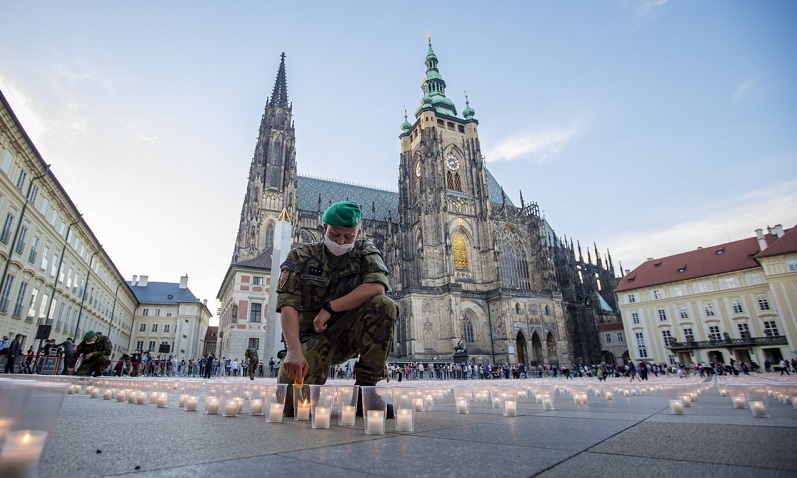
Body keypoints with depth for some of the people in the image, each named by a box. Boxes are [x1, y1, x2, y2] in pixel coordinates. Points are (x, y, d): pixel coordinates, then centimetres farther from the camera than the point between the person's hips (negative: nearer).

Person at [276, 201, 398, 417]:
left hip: (348, 334, 2)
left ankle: (364, 390, -16)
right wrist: (294, 351, -31)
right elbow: (288, 307, -15)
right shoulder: (300, 257, -3)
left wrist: (330, 308, -21)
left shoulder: (364, 252, 2)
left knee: (384, 306, -26)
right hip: (310, 337, -1)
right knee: (292, 402, -26)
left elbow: (377, 287, -18)